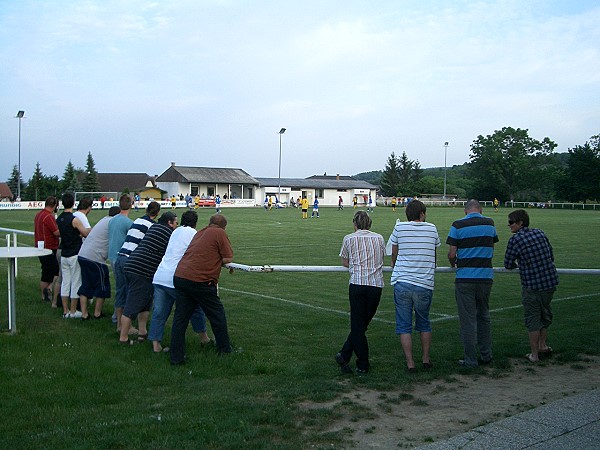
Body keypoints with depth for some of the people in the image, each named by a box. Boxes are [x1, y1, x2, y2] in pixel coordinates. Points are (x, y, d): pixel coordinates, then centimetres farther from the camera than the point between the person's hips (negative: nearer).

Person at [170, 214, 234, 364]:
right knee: (217, 315, 12)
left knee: (180, 318, 10)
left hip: (179, 277, 7)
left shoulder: (200, 233, 21)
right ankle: (225, 349, 25)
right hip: (200, 281, -7)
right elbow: (228, 258, -2)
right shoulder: (219, 233, 0)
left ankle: (176, 357, 10)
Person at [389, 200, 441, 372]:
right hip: (425, 284, 2)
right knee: (424, 323, 20)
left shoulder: (399, 227, 2)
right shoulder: (431, 228, 5)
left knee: (404, 326, 6)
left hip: (402, 282, -1)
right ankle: (426, 359, 25)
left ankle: (410, 363, 6)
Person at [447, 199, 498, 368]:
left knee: (468, 319, 1)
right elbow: (492, 248, 15)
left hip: (465, 279, -4)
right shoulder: (490, 224, 5)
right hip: (486, 276, 4)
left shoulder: (458, 225, -7)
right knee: (484, 317, 18)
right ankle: (486, 355, 23)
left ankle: (470, 360, 6)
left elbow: (451, 254, -7)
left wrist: (453, 264, 14)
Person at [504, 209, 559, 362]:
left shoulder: (515, 239, -12)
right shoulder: (540, 232, 5)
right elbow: (551, 255, 13)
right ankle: (542, 345, 35)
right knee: (545, 314, 23)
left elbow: (508, 264, -5)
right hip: (551, 281, 6)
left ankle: (534, 354, 13)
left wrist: (517, 265, 16)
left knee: (532, 318, 6)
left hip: (531, 285, -6)